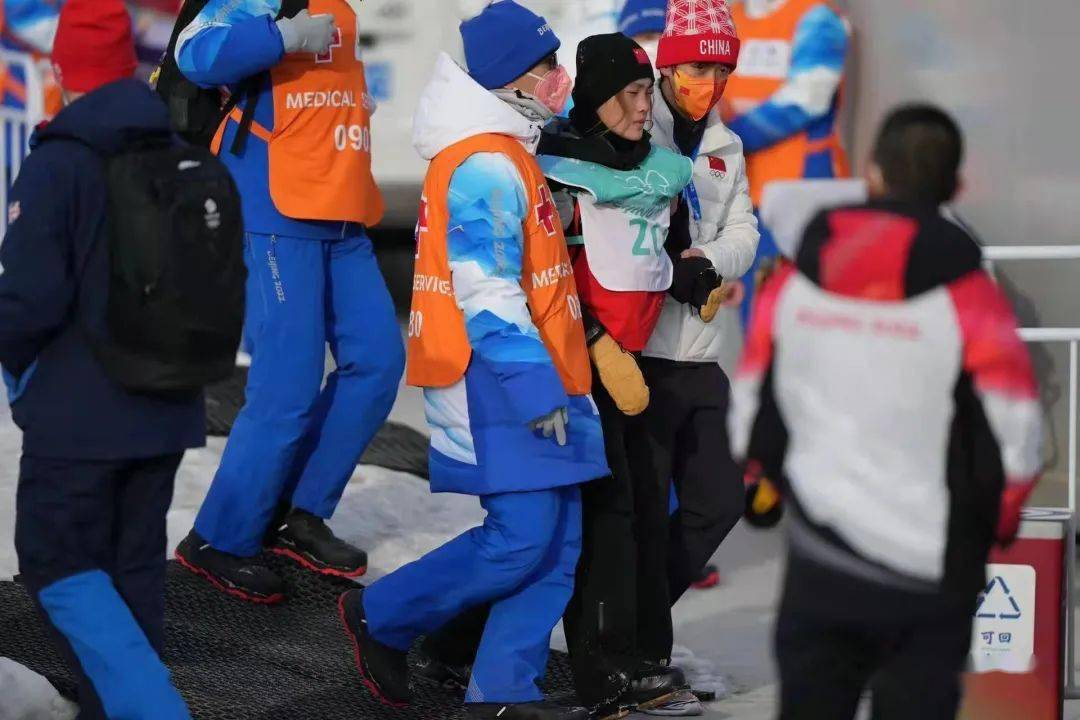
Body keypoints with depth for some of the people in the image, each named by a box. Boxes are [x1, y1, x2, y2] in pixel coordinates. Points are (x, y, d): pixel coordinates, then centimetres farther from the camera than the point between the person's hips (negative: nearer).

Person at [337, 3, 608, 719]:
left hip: (521, 378, 10)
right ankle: (380, 617, 5)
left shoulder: (508, 157, 16)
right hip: (497, 384, -10)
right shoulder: (485, 167, -16)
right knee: (521, 539, -10)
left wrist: (550, 379, 24)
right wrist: (538, 389, -21)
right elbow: (487, 296, -21)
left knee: (556, 542, 7)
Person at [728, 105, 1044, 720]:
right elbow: (1013, 437, -12)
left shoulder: (794, 281, -2)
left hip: (818, 565, 3)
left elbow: (752, 414, 4)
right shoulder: (964, 292, -13)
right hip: (927, 575, -3)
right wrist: (997, 524, 8)